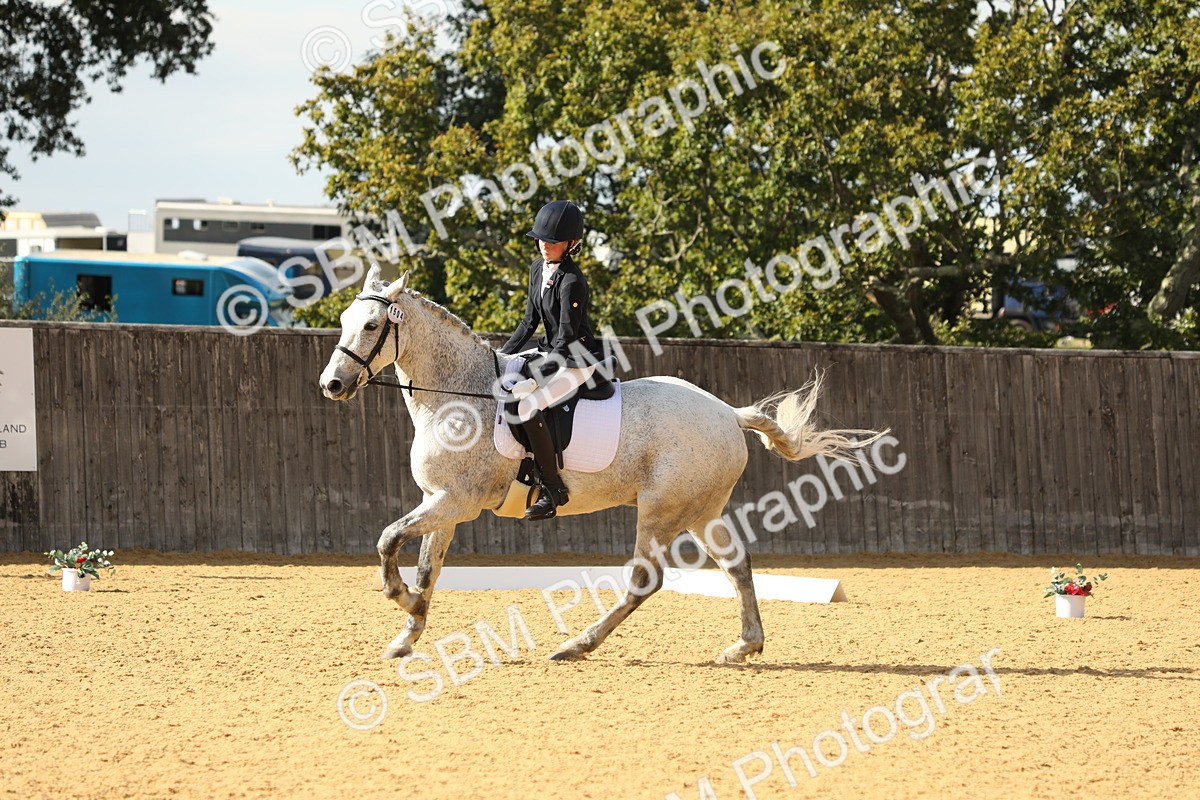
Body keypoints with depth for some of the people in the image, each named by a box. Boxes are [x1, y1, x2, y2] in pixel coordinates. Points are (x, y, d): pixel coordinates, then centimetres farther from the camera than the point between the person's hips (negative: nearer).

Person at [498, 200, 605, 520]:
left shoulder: (572, 282, -21)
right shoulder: (538, 268, 6)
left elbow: (566, 338, -21)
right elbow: (529, 322, 13)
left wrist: (536, 373, -26)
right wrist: (502, 356, 6)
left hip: (578, 359, -10)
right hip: (552, 351, 10)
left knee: (527, 406, -28)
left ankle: (553, 489, -20)